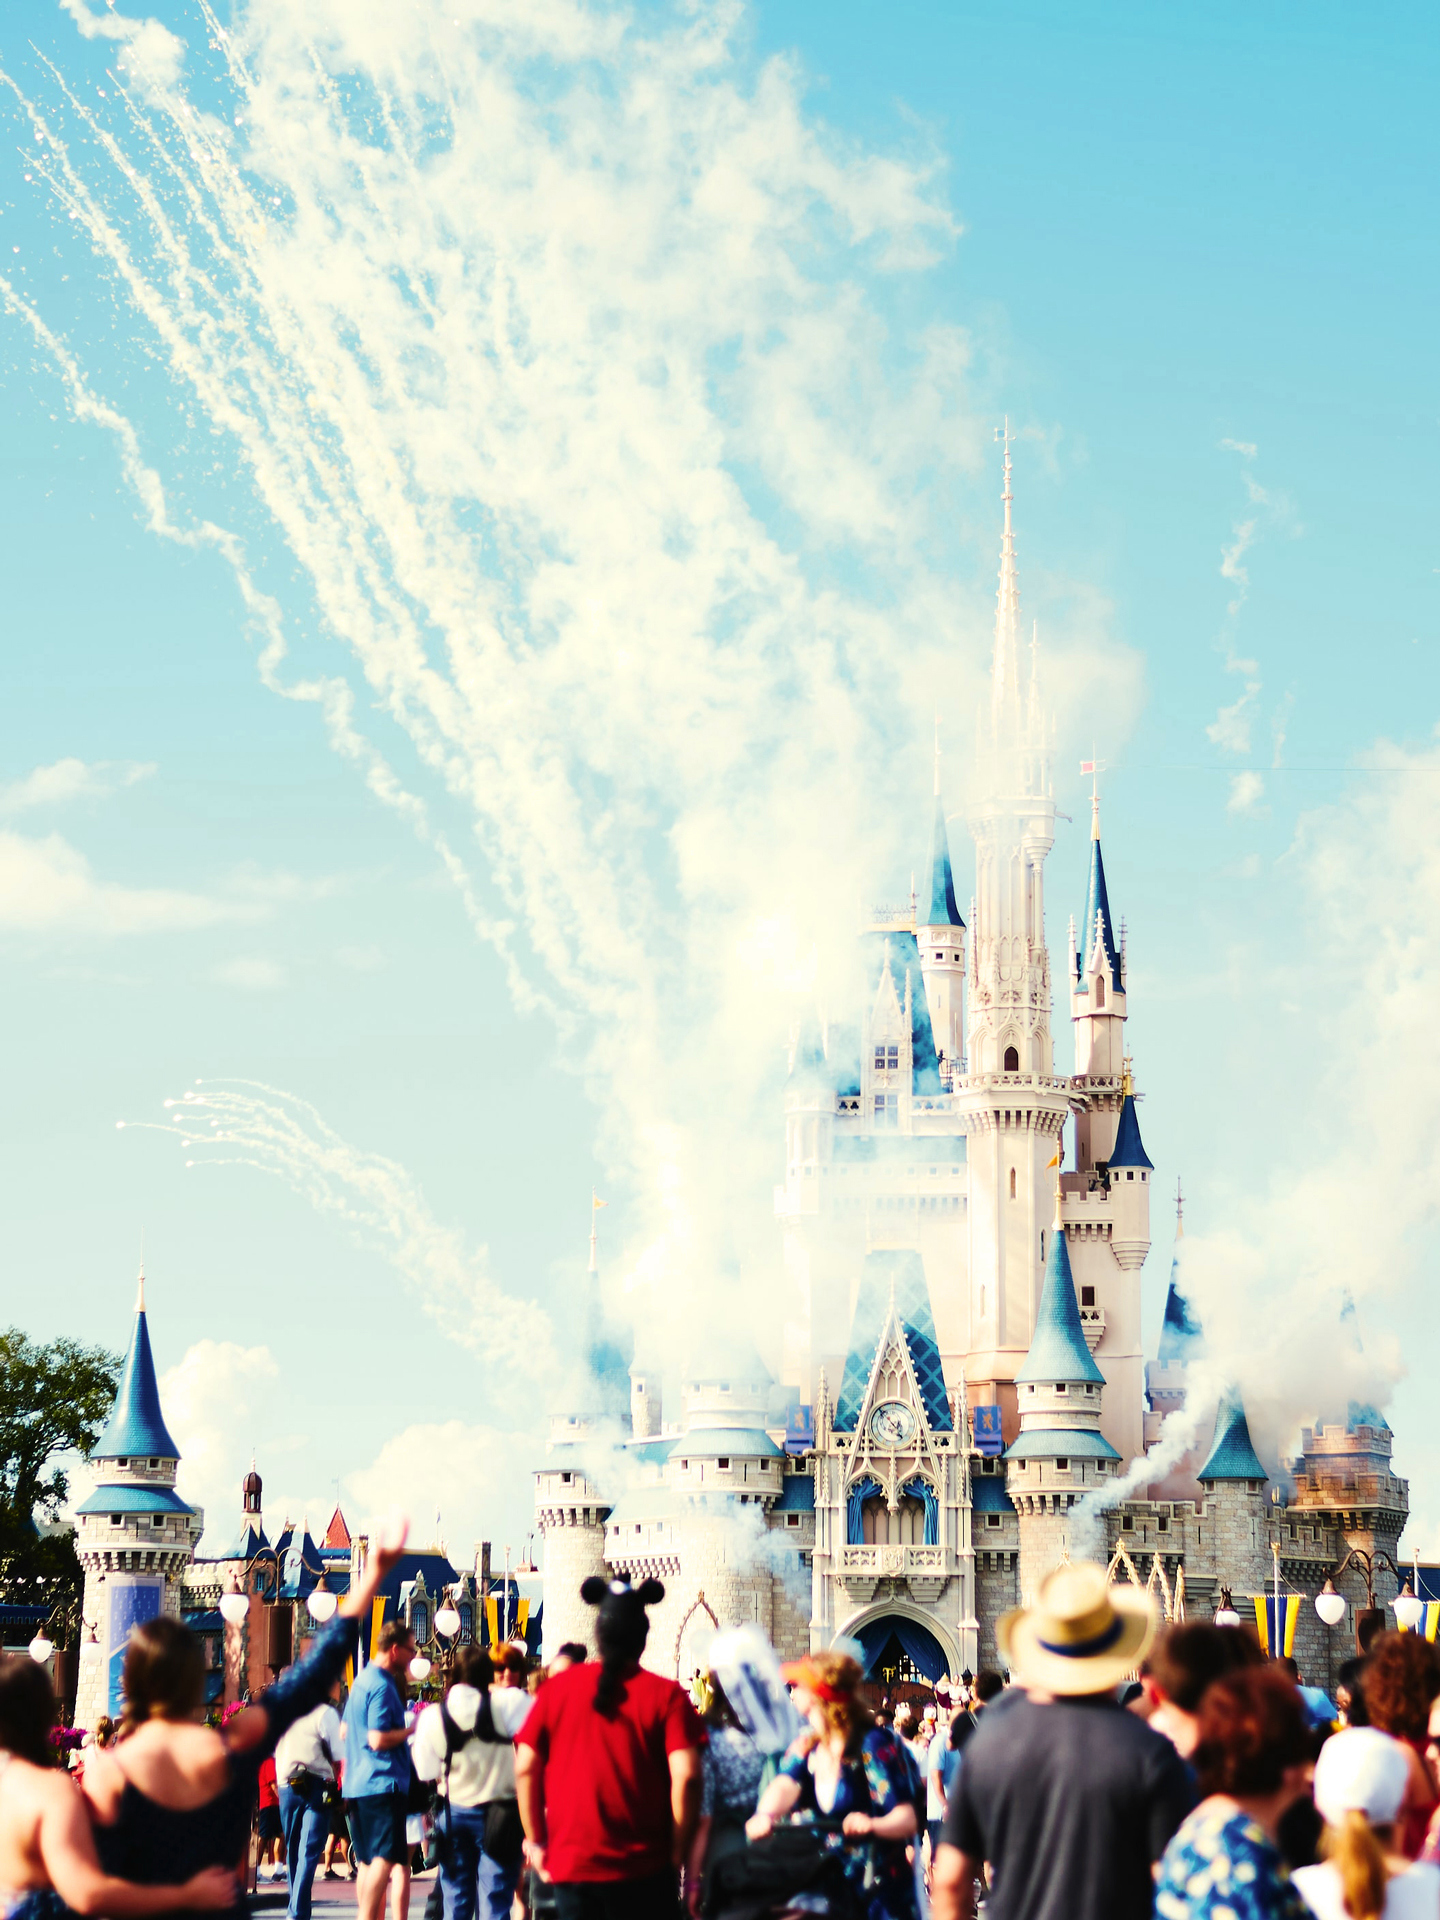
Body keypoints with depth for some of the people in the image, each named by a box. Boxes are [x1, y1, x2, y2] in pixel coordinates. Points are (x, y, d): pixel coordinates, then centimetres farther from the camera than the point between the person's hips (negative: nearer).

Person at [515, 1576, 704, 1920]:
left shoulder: (557, 1688, 4)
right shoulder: (665, 1695, -4)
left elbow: (525, 1768, 2)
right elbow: (686, 1775, -13)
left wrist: (536, 1841, 11)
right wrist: (678, 1852, -3)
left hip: (570, 1862, 2)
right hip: (642, 1866, -2)